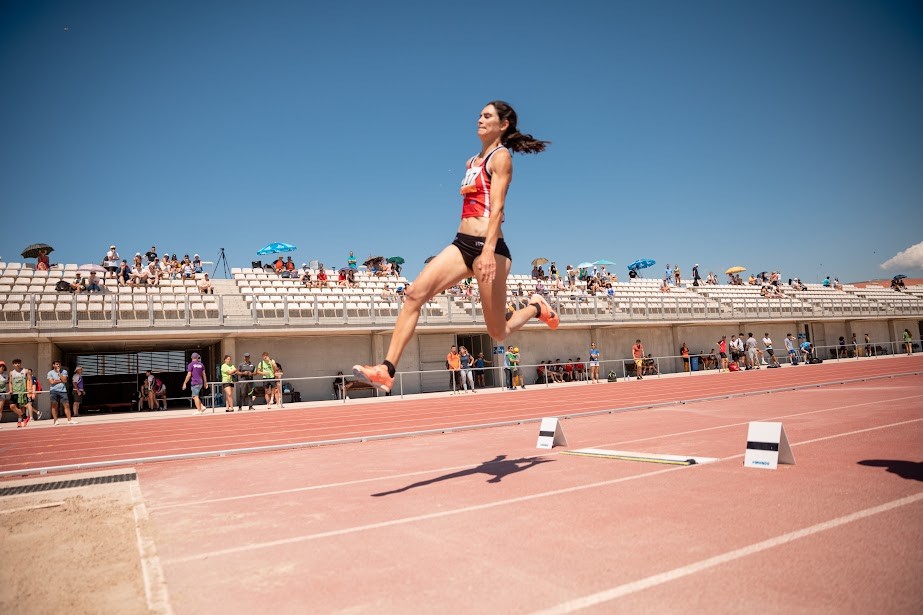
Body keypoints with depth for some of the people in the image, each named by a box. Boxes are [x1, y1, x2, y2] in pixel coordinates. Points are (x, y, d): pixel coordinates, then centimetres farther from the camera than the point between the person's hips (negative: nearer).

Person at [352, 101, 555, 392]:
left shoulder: (501, 156, -2)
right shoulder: (473, 161, 21)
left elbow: (497, 207, -17)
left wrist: (489, 251, -27)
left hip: (489, 246, -7)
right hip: (462, 243, 7)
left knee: (499, 332, 1)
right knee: (415, 293, -14)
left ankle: (536, 306, 33)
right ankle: (387, 370, -16)